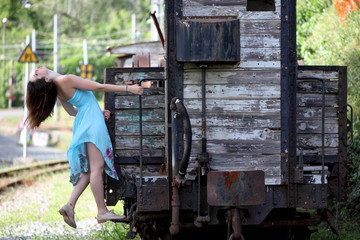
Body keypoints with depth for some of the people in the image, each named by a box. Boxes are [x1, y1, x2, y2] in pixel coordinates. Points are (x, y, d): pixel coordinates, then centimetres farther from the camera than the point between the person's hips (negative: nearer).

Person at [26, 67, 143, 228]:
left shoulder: (58, 87, 9)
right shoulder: (66, 80, -19)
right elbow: (99, 87, -14)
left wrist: (99, 113, 15)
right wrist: (128, 88, -6)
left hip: (83, 122, 9)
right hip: (92, 123, -9)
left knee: (88, 169, 11)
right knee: (96, 167, -7)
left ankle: (70, 205, 1)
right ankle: (102, 212, -6)